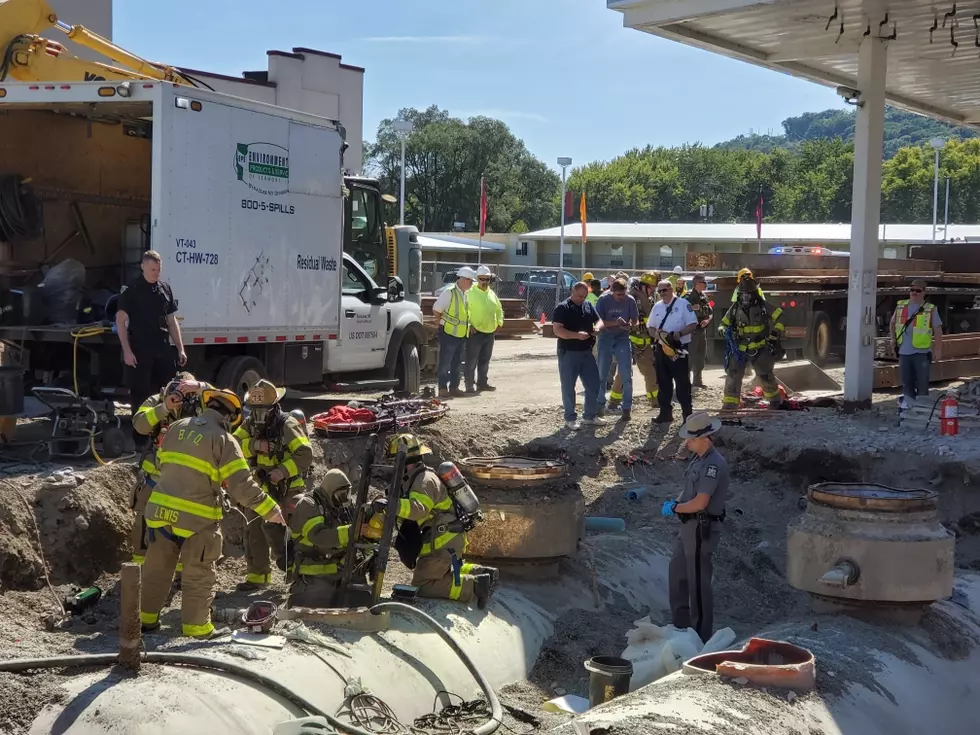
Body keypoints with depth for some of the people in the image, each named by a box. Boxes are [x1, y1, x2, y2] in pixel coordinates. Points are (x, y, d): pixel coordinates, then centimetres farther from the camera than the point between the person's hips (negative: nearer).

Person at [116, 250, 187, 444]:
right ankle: (139, 438, 6)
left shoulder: (165, 289, 12)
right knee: (140, 395, 0)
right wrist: (127, 350, -15)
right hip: (140, 350, -5)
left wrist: (180, 349, 12)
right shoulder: (132, 290, -4)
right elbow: (120, 321, -7)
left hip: (163, 350, 5)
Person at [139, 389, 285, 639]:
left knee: (157, 567, 19)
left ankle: (146, 616, 27)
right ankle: (195, 625, 10)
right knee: (198, 575, 8)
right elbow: (241, 485, -16)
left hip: (162, 509, 5)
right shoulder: (224, 439, -10)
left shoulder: (176, 427, 7)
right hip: (197, 517, -5)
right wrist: (270, 510, -10)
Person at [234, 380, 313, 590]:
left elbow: (306, 454, -24)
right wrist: (254, 445, -26)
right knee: (253, 529, 8)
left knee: (271, 526, -20)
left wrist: (283, 471, -33)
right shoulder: (250, 424, 3)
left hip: (287, 490, -7)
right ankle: (257, 576, 21)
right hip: (261, 489, 7)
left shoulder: (287, 425, -16)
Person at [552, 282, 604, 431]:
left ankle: (590, 416, 23)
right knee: (568, 387, 3)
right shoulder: (562, 308, -12)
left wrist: (597, 328, -7)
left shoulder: (588, 306, 8)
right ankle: (570, 418, 13)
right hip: (568, 354, -6)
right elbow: (558, 330, -19)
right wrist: (577, 335, -29)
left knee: (594, 385, 10)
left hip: (586, 352, 6)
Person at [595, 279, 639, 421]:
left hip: (623, 338, 0)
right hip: (605, 338, 0)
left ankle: (627, 408, 4)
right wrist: (614, 323, -28)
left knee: (626, 375, -5)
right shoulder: (603, 300, -12)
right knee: (602, 374, 9)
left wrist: (631, 326, -23)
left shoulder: (630, 300, -9)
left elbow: (636, 320, 0)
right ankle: (600, 405, 24)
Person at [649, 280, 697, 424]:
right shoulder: (657, 307, 12)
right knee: (663, 382, 11)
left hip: (679, 349, -6)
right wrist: (656, 334, -7)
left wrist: (678, 334, -24)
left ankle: (687, 414, 2)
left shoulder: (683, 304, -6)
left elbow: (693, 325, -11)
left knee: (682, 382, -3)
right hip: (661, 349, 6)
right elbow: (651, 328, 16)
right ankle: (665, 412, 19)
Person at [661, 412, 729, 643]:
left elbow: (700, 502, -26)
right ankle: (680, 625, 33)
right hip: (689, 526, 10)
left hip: (702, 529, -10)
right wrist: (676, 502, 2)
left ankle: (701, 634, 12)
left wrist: (674, 508, -12)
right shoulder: (698, 459, 8)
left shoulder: (714, 464, -22)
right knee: (677, 572, 20)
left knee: (698, 581, 0)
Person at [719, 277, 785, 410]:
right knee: (733, 373, -9)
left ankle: (774, 398, 28)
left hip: (760, 348, -2)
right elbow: (724, 323, 11)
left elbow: (779, 317, -4)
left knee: (765, 374, 4)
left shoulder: (762, 306, -7)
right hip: (740, 348, 2)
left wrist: (775, 333, -12)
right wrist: (724, 329, -12)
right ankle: (730, 402, -5)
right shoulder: (735, 308, 1)